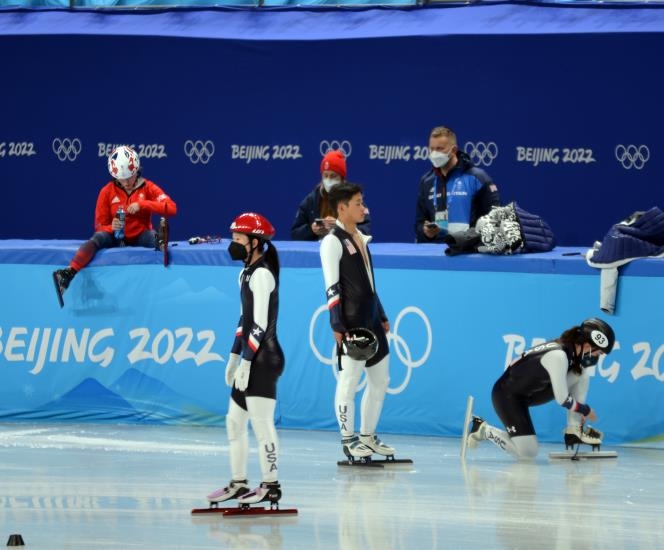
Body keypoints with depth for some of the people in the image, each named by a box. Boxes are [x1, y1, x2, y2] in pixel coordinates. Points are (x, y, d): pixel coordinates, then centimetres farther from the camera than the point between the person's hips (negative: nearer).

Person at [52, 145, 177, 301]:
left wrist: (142, 205, -25)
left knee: (152, 235, -33)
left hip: (140, 237, 1)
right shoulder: (107, 192, 1)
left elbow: (171, 208, -14)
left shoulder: (148, 188, -1)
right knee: (98, 238, -33)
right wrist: (111, 227, -24)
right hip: (116, 237, -1)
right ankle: (70, 273, -52)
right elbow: (100, 226, 1)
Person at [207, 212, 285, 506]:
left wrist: (246, 361, -20)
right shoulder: (247, 273, 15)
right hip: (251, 358, 10)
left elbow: (261, 324, -19)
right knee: (234, 421, 12)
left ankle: (271, 485, -3)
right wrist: (235, 355, 18)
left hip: (263, 359, -10)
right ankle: (238, 483, 18)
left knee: (261, 423, -7)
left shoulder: (262, 275, -14)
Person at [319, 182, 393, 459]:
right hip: (350, 323, -9)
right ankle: (348, 439, 2)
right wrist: (337, 326, -18)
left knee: (380, 380, 12)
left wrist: (382, 317, 22)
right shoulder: (333, 241, -9)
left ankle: (368, 435, 21)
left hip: (371, 322, 9)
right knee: (349, 380, -5)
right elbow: (332, 287, -14)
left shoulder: (360, 238, 17)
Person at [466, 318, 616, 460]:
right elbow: (562, 399, -24)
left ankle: (574, 430, 3)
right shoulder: (558, 356, -28)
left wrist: (580, 413, 11)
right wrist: (585, 410, -8)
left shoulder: (571, 349, -2)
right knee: (528, 452, -16)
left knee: (582, 376, -2)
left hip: (530, 391, 9)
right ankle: (484, 430, 4)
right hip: (507, 395, -9)